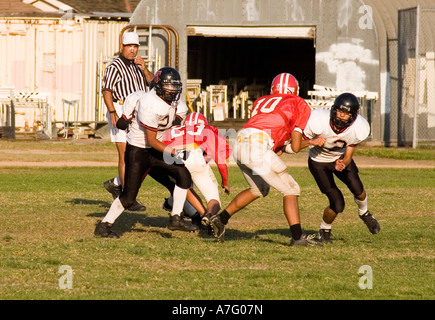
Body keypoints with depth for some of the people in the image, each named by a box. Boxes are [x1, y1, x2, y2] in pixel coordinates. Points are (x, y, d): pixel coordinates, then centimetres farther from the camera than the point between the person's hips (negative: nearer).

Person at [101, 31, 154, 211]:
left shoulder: (136, 66, 18)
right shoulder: (115, 67, -8)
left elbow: (152, 83, 12)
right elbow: (106, 90, -15)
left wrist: (144, 69, -6)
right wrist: (112, 112, -24)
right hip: (121, 112, -8)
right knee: (126, 155, -8)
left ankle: (115, 184, 22)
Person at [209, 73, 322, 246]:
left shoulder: (261, 101, 28)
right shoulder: (298, 104, 12)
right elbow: (296, 147, 10)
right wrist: (285, 147, 29)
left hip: (240, 147, 6)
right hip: (258, 148, -6)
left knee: (259, 189, 28)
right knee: (290, 190, 5)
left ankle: (220, 219, 28)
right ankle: (297, 236, -5)